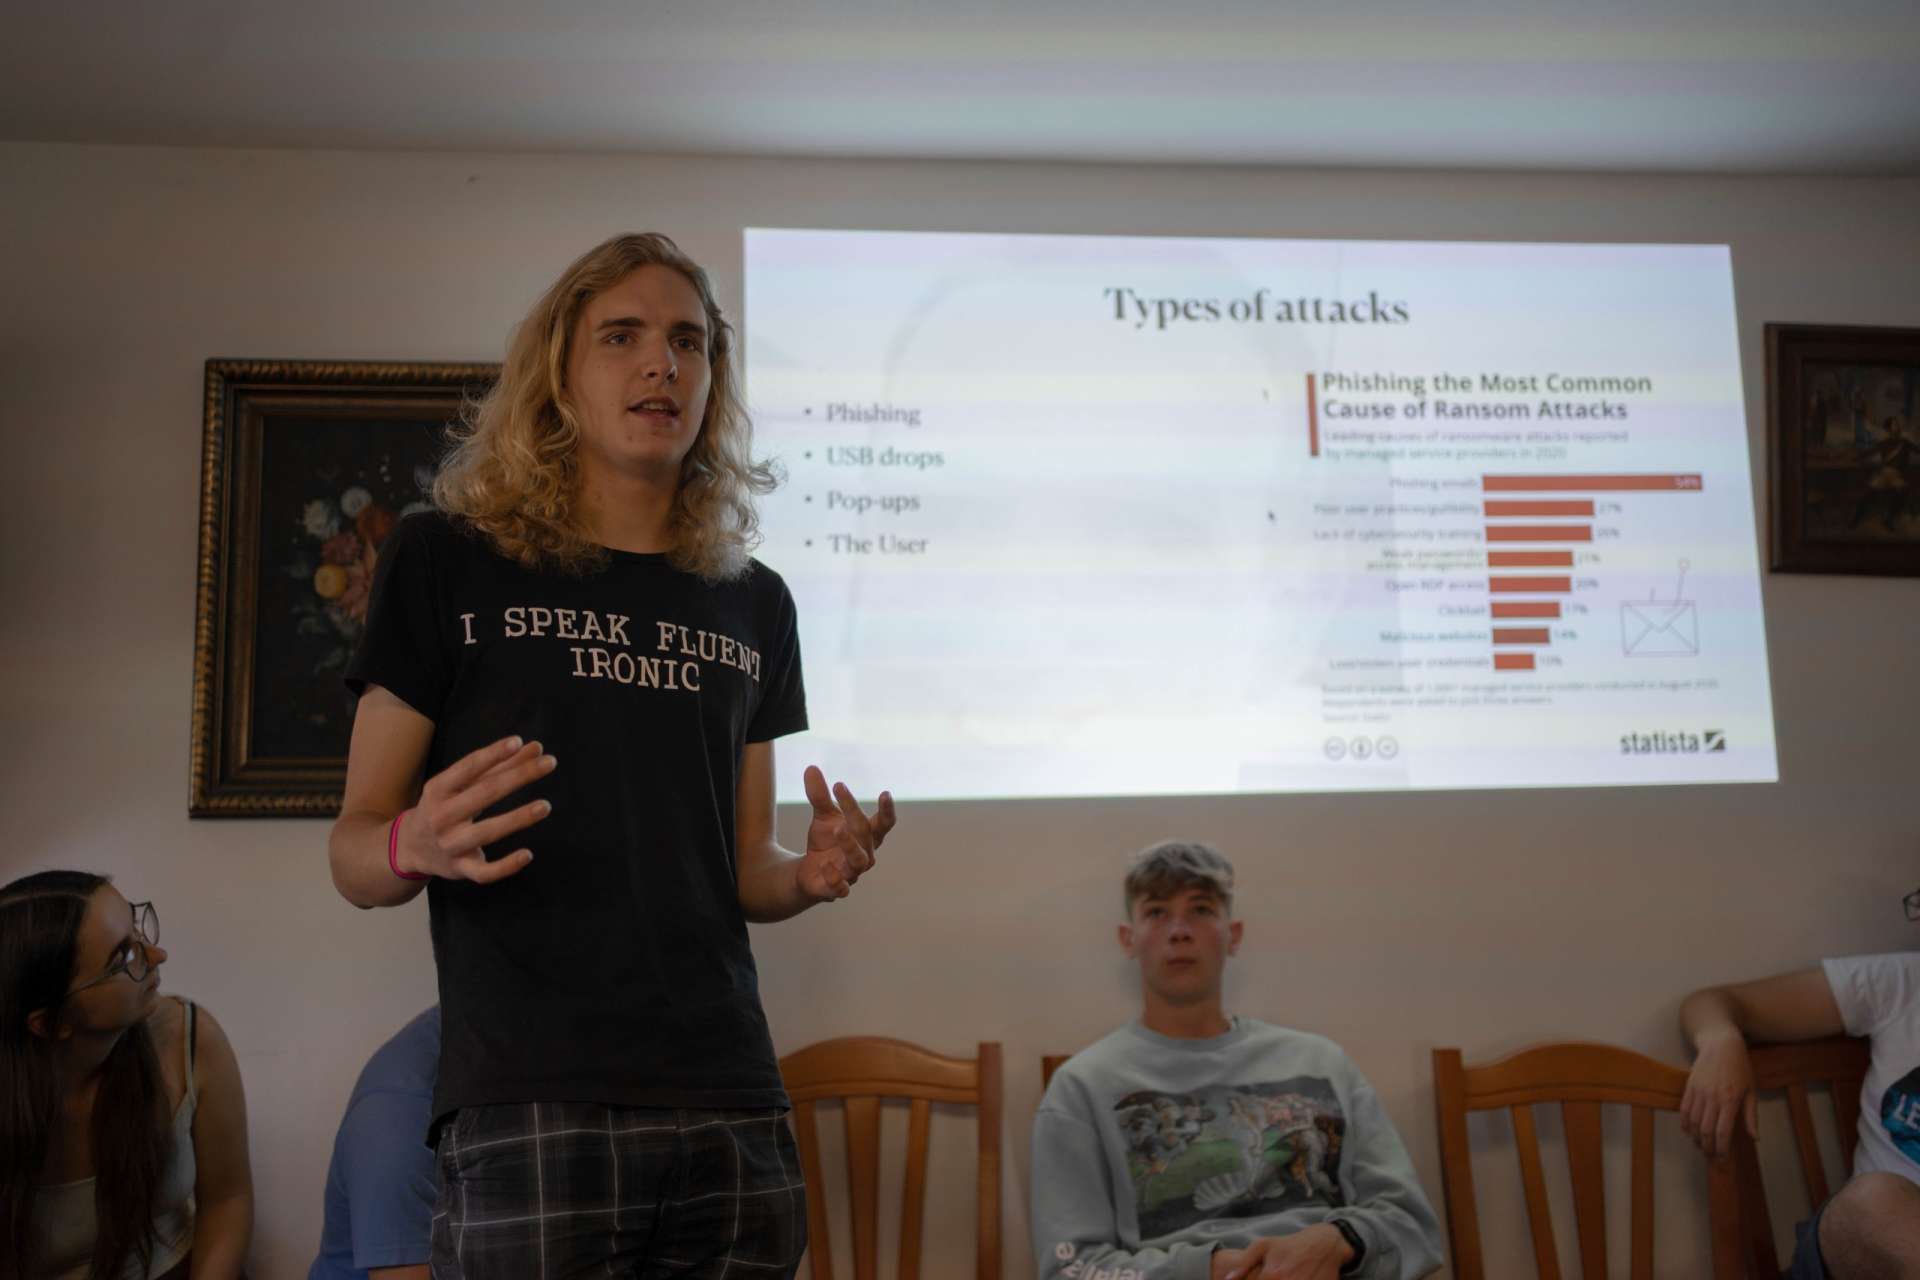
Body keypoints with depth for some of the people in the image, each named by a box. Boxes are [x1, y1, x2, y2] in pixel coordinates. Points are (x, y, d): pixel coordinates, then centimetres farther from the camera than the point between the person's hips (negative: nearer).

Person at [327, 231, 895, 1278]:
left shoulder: (752, 602, 13)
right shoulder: (447, 561, 2)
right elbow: (354, 853, 3)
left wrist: (811, 875, -4)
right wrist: (418, 846, -19)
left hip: (731, 1104, 4)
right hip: (526, 1110, -3)